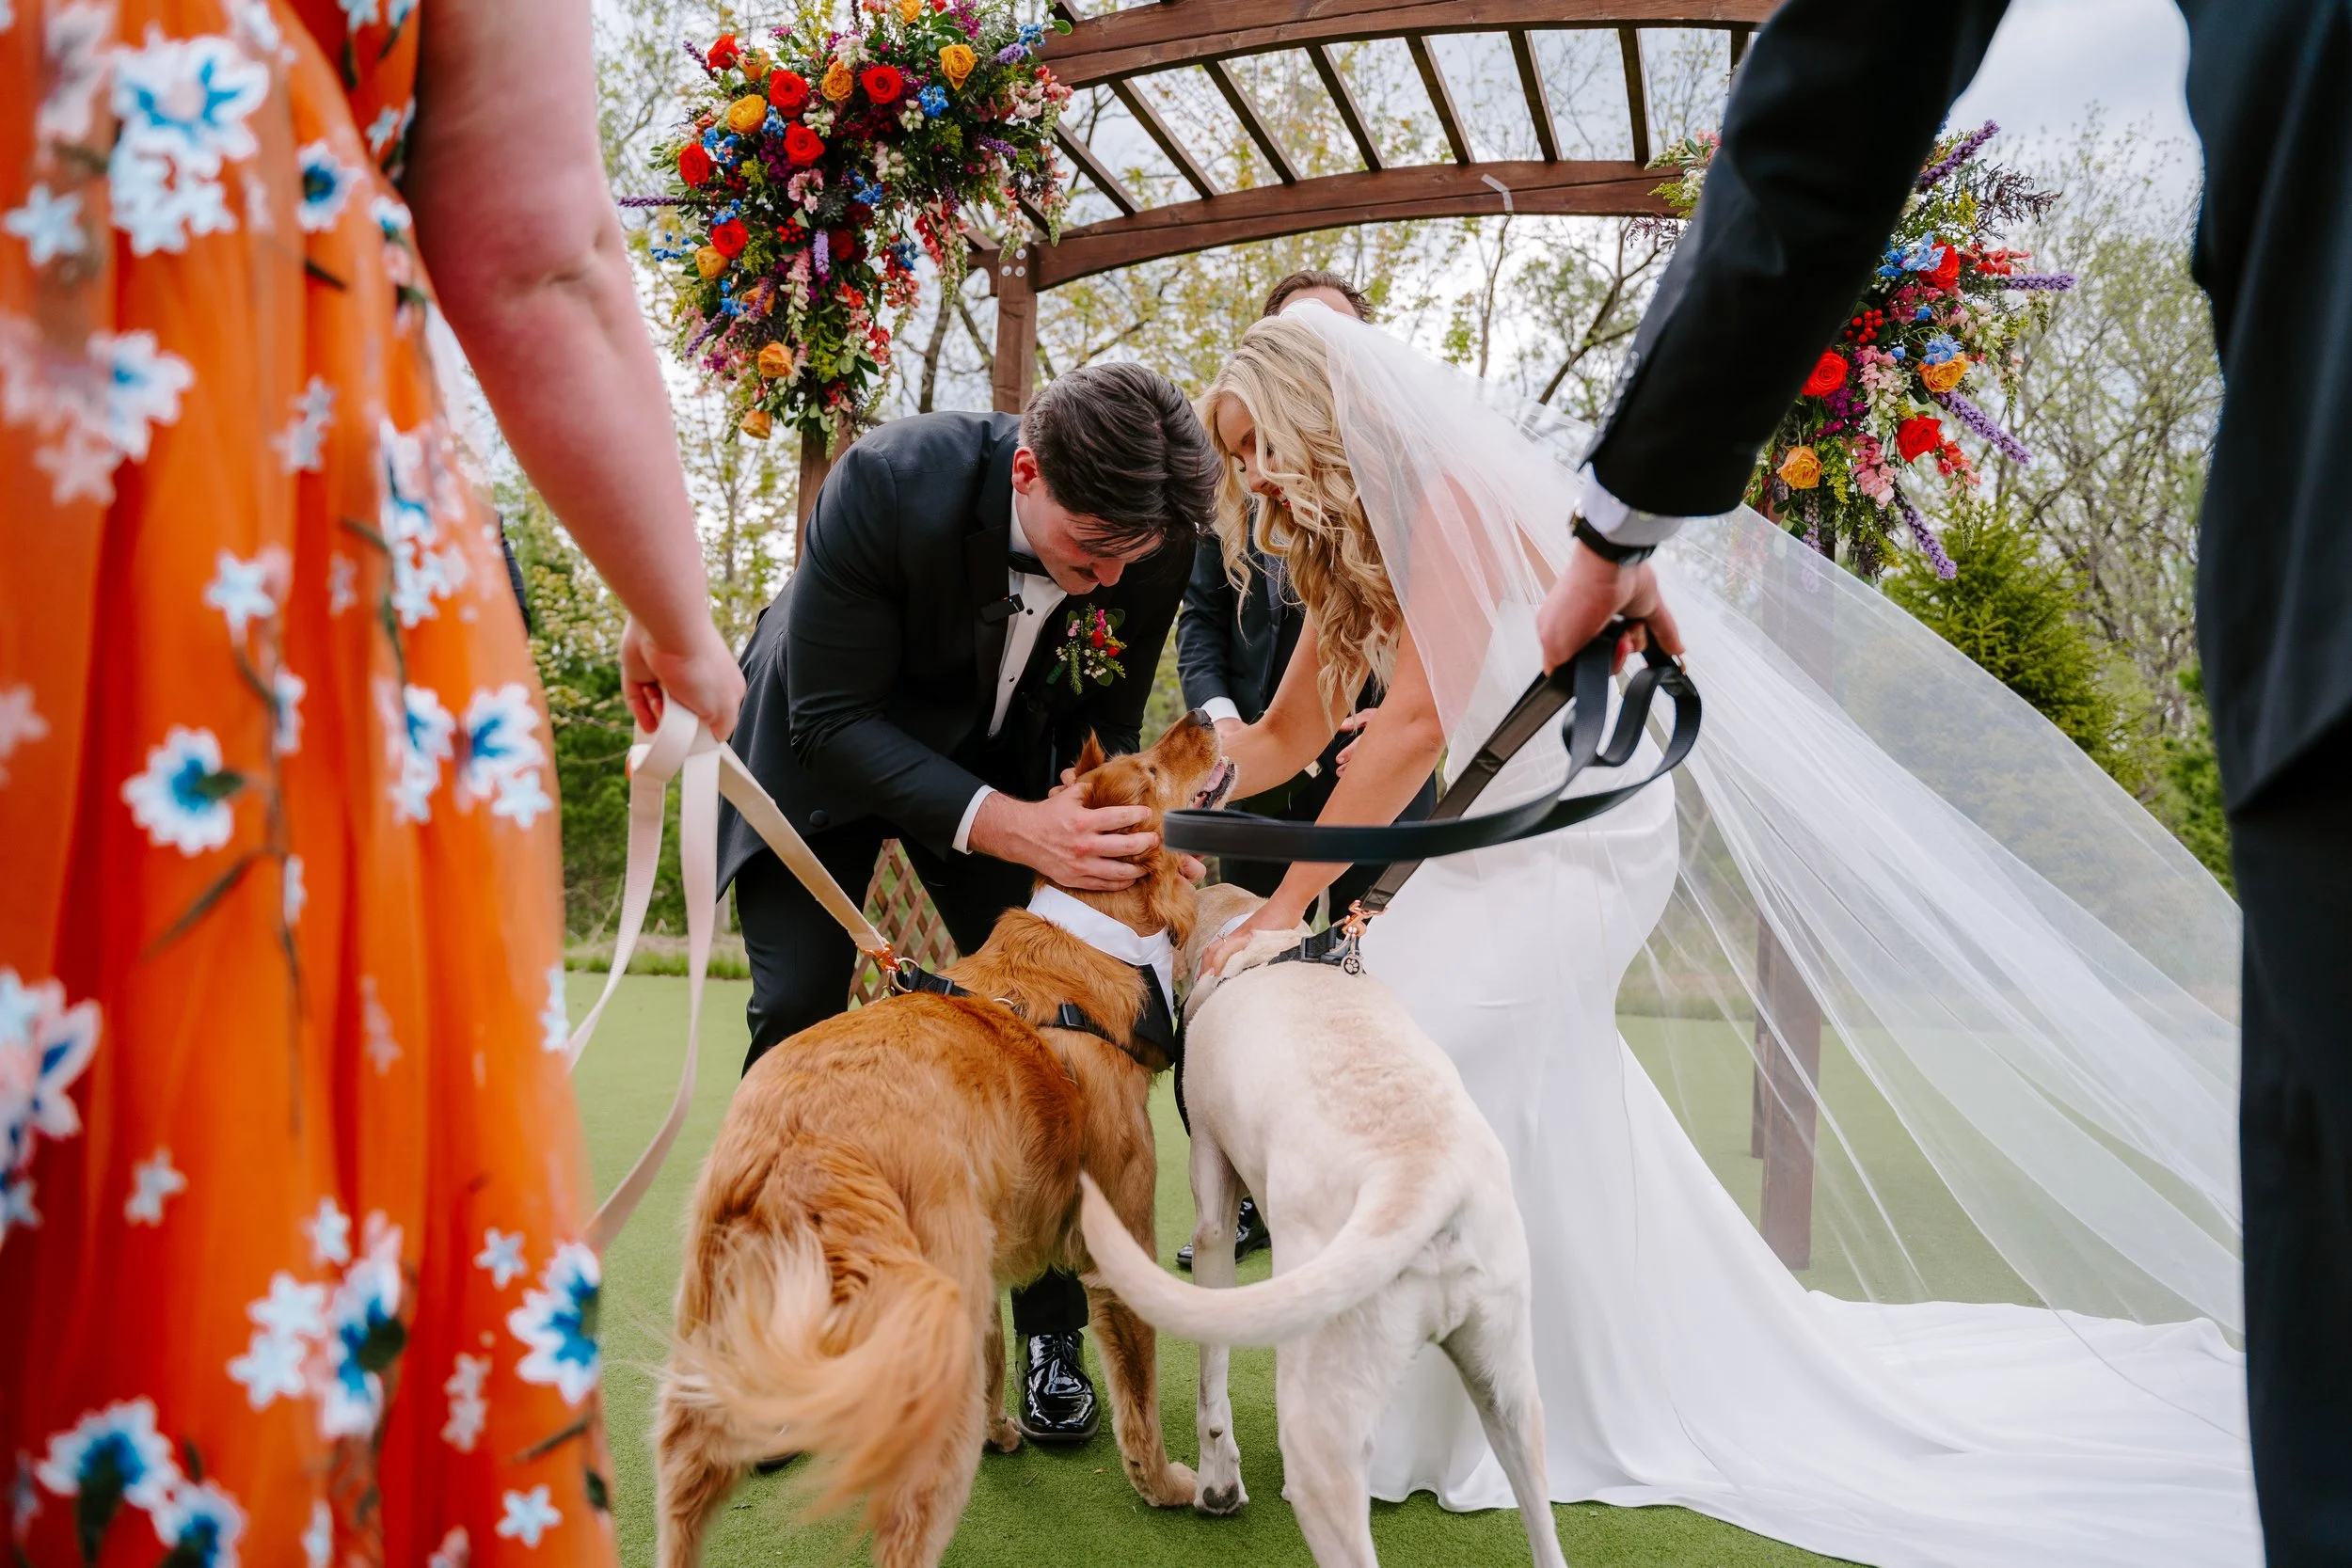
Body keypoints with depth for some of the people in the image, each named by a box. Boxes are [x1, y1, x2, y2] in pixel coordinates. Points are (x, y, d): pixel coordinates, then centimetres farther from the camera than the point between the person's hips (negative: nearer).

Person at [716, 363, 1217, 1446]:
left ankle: (1051, 1335, 6)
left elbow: (1102, 729, -9)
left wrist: (1098, 829, -27)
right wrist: (1004, 826, -43)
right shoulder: (888, 483, -36)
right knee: (797, 1011, -11)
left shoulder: (1153, 543, -25)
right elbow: (833, 719, -31)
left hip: (999, 753, 3)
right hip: (823, 745, -2)